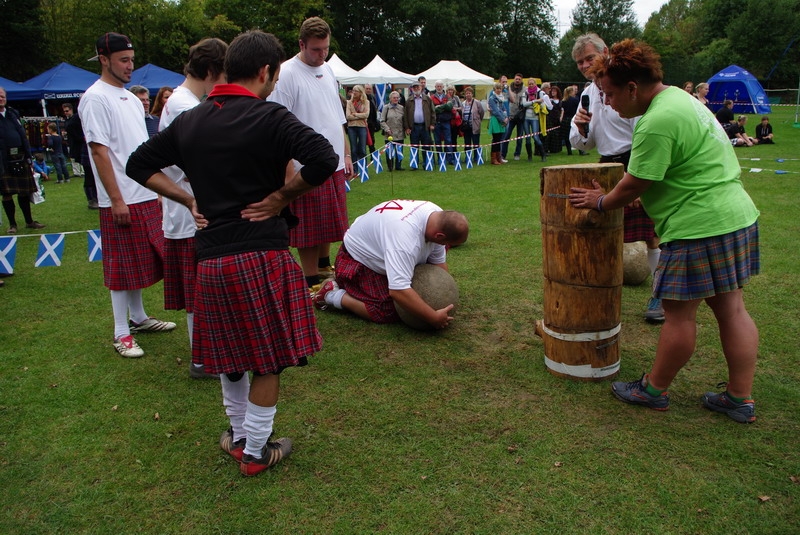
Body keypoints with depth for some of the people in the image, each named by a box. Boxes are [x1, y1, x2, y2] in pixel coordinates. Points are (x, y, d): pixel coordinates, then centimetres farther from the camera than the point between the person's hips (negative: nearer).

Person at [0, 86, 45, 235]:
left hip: (20, 158, 4)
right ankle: (12, 224, 10)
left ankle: (29, 221, 21)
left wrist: (28, 157, 9)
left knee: (24, 192, 11)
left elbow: (23, 136, 14)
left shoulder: (13, 114, 13)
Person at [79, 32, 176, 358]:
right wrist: (117, 200, -18)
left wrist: (156, 187, 16)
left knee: (142, 263, 15)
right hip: (121, 200, -8)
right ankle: (121, 333, 10)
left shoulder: (130, 98, 16)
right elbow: (99, 151, -14)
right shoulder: (96, 98, -9)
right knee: (122, 267, 0)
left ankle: (138, 318, 29)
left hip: (145, 196, 8)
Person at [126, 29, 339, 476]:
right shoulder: (268, 117, -10)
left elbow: (141, 165, 17)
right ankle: (255, 451, 21)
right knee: (269, 359, 9)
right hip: (263, 256, -6)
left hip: (210, 258, 6)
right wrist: (281, 196, -10)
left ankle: (238, 434, 38)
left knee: (231, 354, 22)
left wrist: (189, 200, 12)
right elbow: (325, 159, -22)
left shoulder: (189, 121, 9)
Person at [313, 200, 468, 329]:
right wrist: (434, 318, -41)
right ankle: (333, 294, -1)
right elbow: (398, 291, -49)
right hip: (360, 260, -8)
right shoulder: (405, 238, -44)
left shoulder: (438, 217, -17)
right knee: (388, 312, -17)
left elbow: (439, 262, -4)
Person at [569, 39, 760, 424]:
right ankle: (740, 399, 22)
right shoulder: (680, 98, 14)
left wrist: (600, 202, 4)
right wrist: (614, 195, 15)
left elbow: (633, 186, -13)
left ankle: (654, 390, 21)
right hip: (738, 216, 10)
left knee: (679, 312, 4)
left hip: (701, 227, -10)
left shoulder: (657, 124, -20)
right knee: (730, 307, 13)